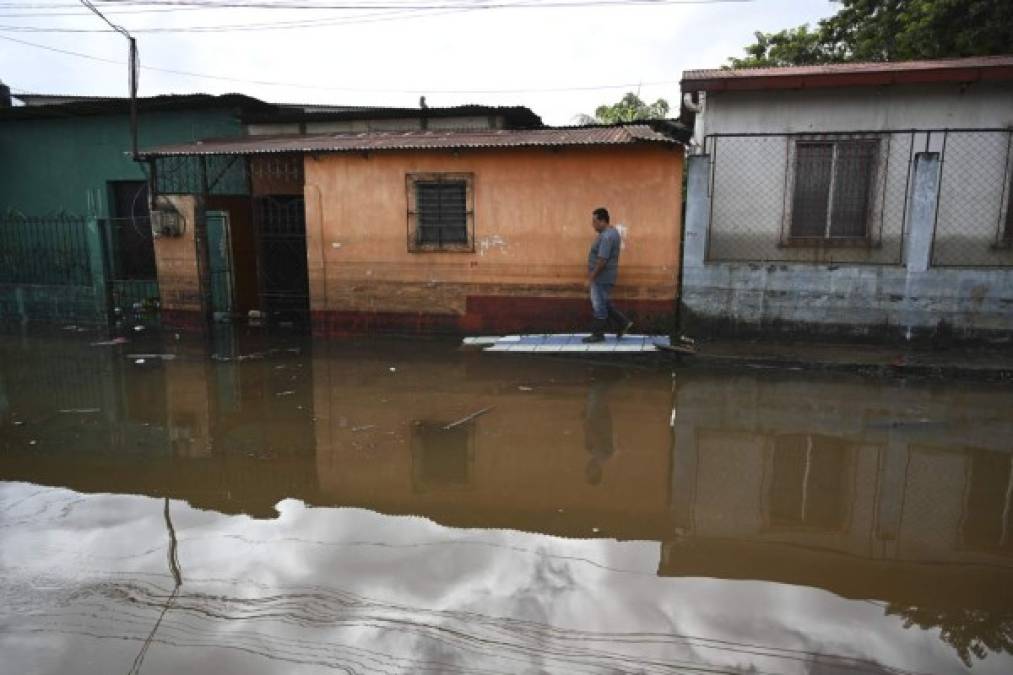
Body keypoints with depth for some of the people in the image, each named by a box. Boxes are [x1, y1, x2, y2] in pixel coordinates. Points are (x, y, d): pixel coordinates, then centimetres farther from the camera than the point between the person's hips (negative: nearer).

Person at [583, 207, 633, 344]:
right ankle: (623, 323, 20)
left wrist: (590, 278, -20)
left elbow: (602, 261, -26)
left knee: (599, 306, 1)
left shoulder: (606, 236, -23)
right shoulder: (611, 232, 11)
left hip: (602, 278, -10)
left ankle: (598, 334, 11)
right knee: (604, 303, 18)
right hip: (603, 277, 10)